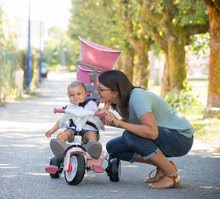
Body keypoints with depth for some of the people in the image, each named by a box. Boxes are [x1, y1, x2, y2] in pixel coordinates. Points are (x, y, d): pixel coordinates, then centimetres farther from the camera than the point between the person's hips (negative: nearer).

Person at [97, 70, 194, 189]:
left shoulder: (137, 98, -27)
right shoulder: (120, 100, 0)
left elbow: (152, 132, -37)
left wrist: (119, 123, -33)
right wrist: (110, 121, -12)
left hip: (181, 138, -9)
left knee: (130, 135, -31)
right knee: (113, 147, 0)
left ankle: (172, 175, -16)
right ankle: (163, 166, 5)